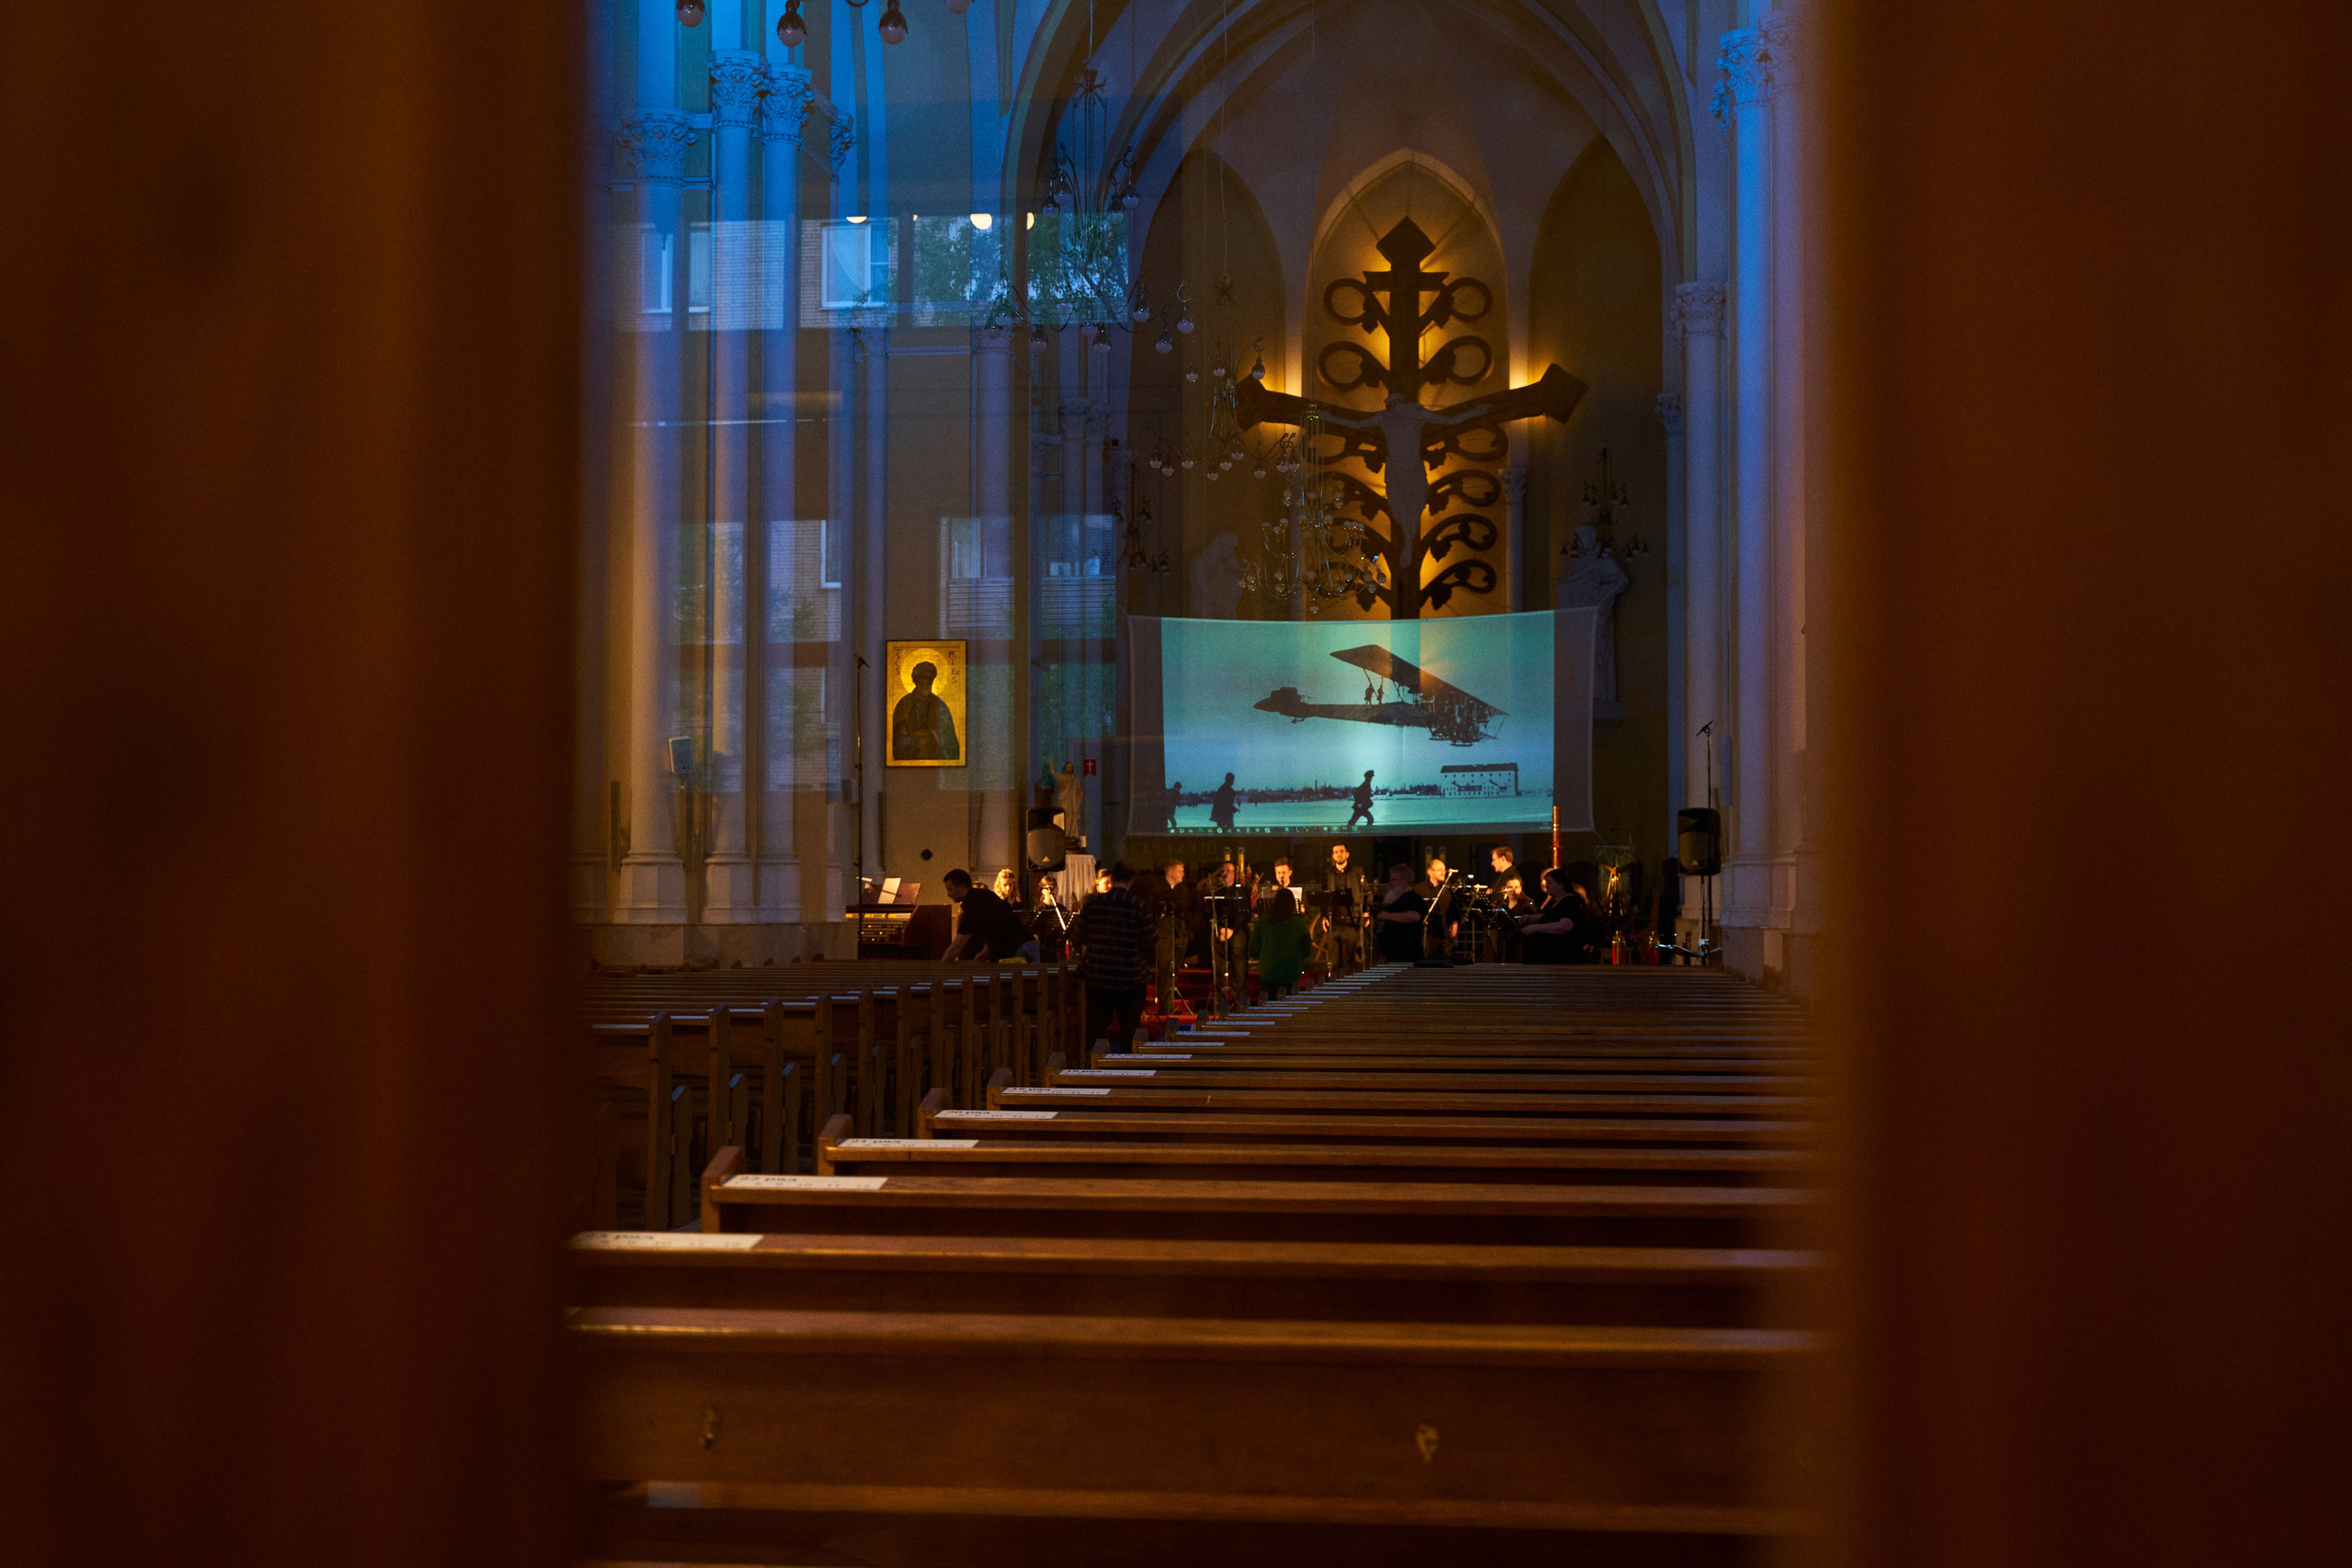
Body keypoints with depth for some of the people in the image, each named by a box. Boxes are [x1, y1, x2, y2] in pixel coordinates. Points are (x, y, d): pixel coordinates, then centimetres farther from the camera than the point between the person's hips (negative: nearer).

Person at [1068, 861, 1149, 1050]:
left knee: (1094, 1034, 8)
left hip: (1097, 978, 2)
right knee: (1129, 1034, 10)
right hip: (1131, 981, -2)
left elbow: (1078, 940, 4)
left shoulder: (1092, 904, -3)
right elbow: (1150, 942, -6)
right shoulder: (1138, 906, -10)